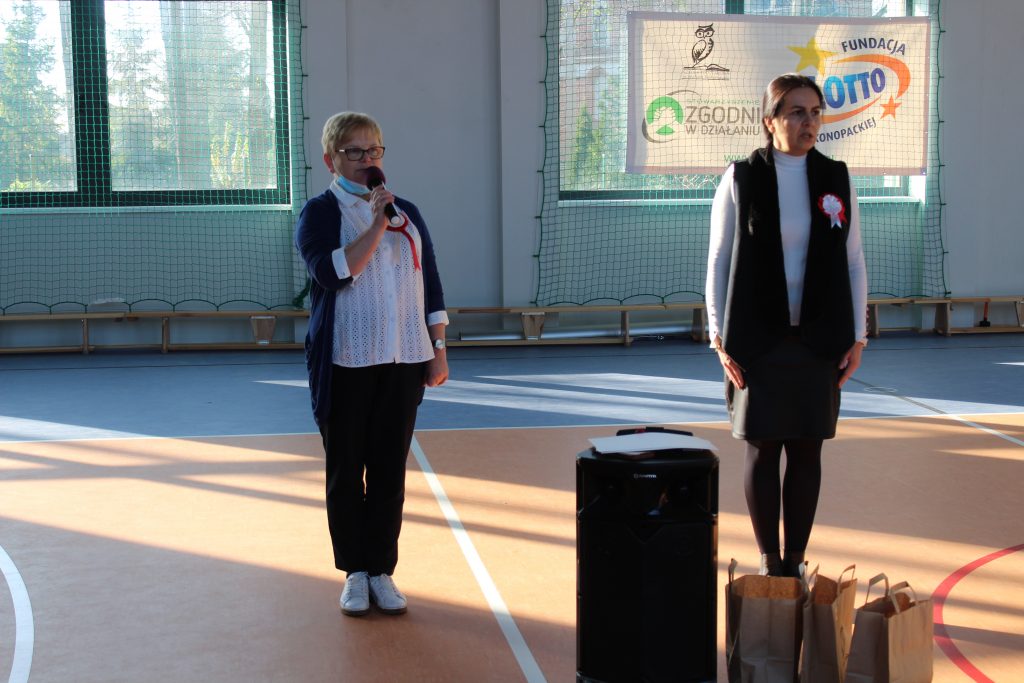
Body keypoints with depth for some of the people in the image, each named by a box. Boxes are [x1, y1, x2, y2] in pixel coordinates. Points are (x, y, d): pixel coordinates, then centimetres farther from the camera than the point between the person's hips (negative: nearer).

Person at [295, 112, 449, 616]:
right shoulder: (320, 212, -1)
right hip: (345, 361, -3)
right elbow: (332, 272, -19)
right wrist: (376, 225, -19)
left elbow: (430, 284, 13)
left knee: (390, 469, 5)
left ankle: (382, 571, 15)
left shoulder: (407, 212, 12)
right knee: (346, 469, 4)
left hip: (403, 360, 3)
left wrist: (438, 349, 8)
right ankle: (354, 572, 16)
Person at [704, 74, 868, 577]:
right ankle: (769, 563, 16)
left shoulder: (836, 177, 4)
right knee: (763, 451, 3)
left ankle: (795, 560, 19)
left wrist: (857, 337, 3)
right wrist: (719, 337, -6)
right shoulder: (741, 178, -2)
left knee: (806, 451, 7)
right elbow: (718, 261, -1)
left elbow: (853, 262, 7)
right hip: (757, 342, -2)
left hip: (820, 341, 2)